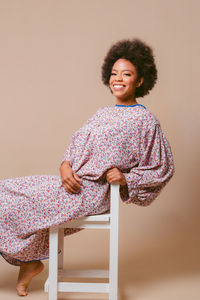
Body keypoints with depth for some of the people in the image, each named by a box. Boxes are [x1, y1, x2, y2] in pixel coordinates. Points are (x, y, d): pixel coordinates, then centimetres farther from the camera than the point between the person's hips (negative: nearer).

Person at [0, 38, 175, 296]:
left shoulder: (145, 120, -5)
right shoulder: (102, 114, 17)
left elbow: (162, 169, -2)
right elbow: (75, 144, 17)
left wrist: (126, 179, -14)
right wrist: (65, 166, -5)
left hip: (91, 195, -8)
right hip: (72, 184, 8)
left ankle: (30, 261, 10)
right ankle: (29, 260, 5)